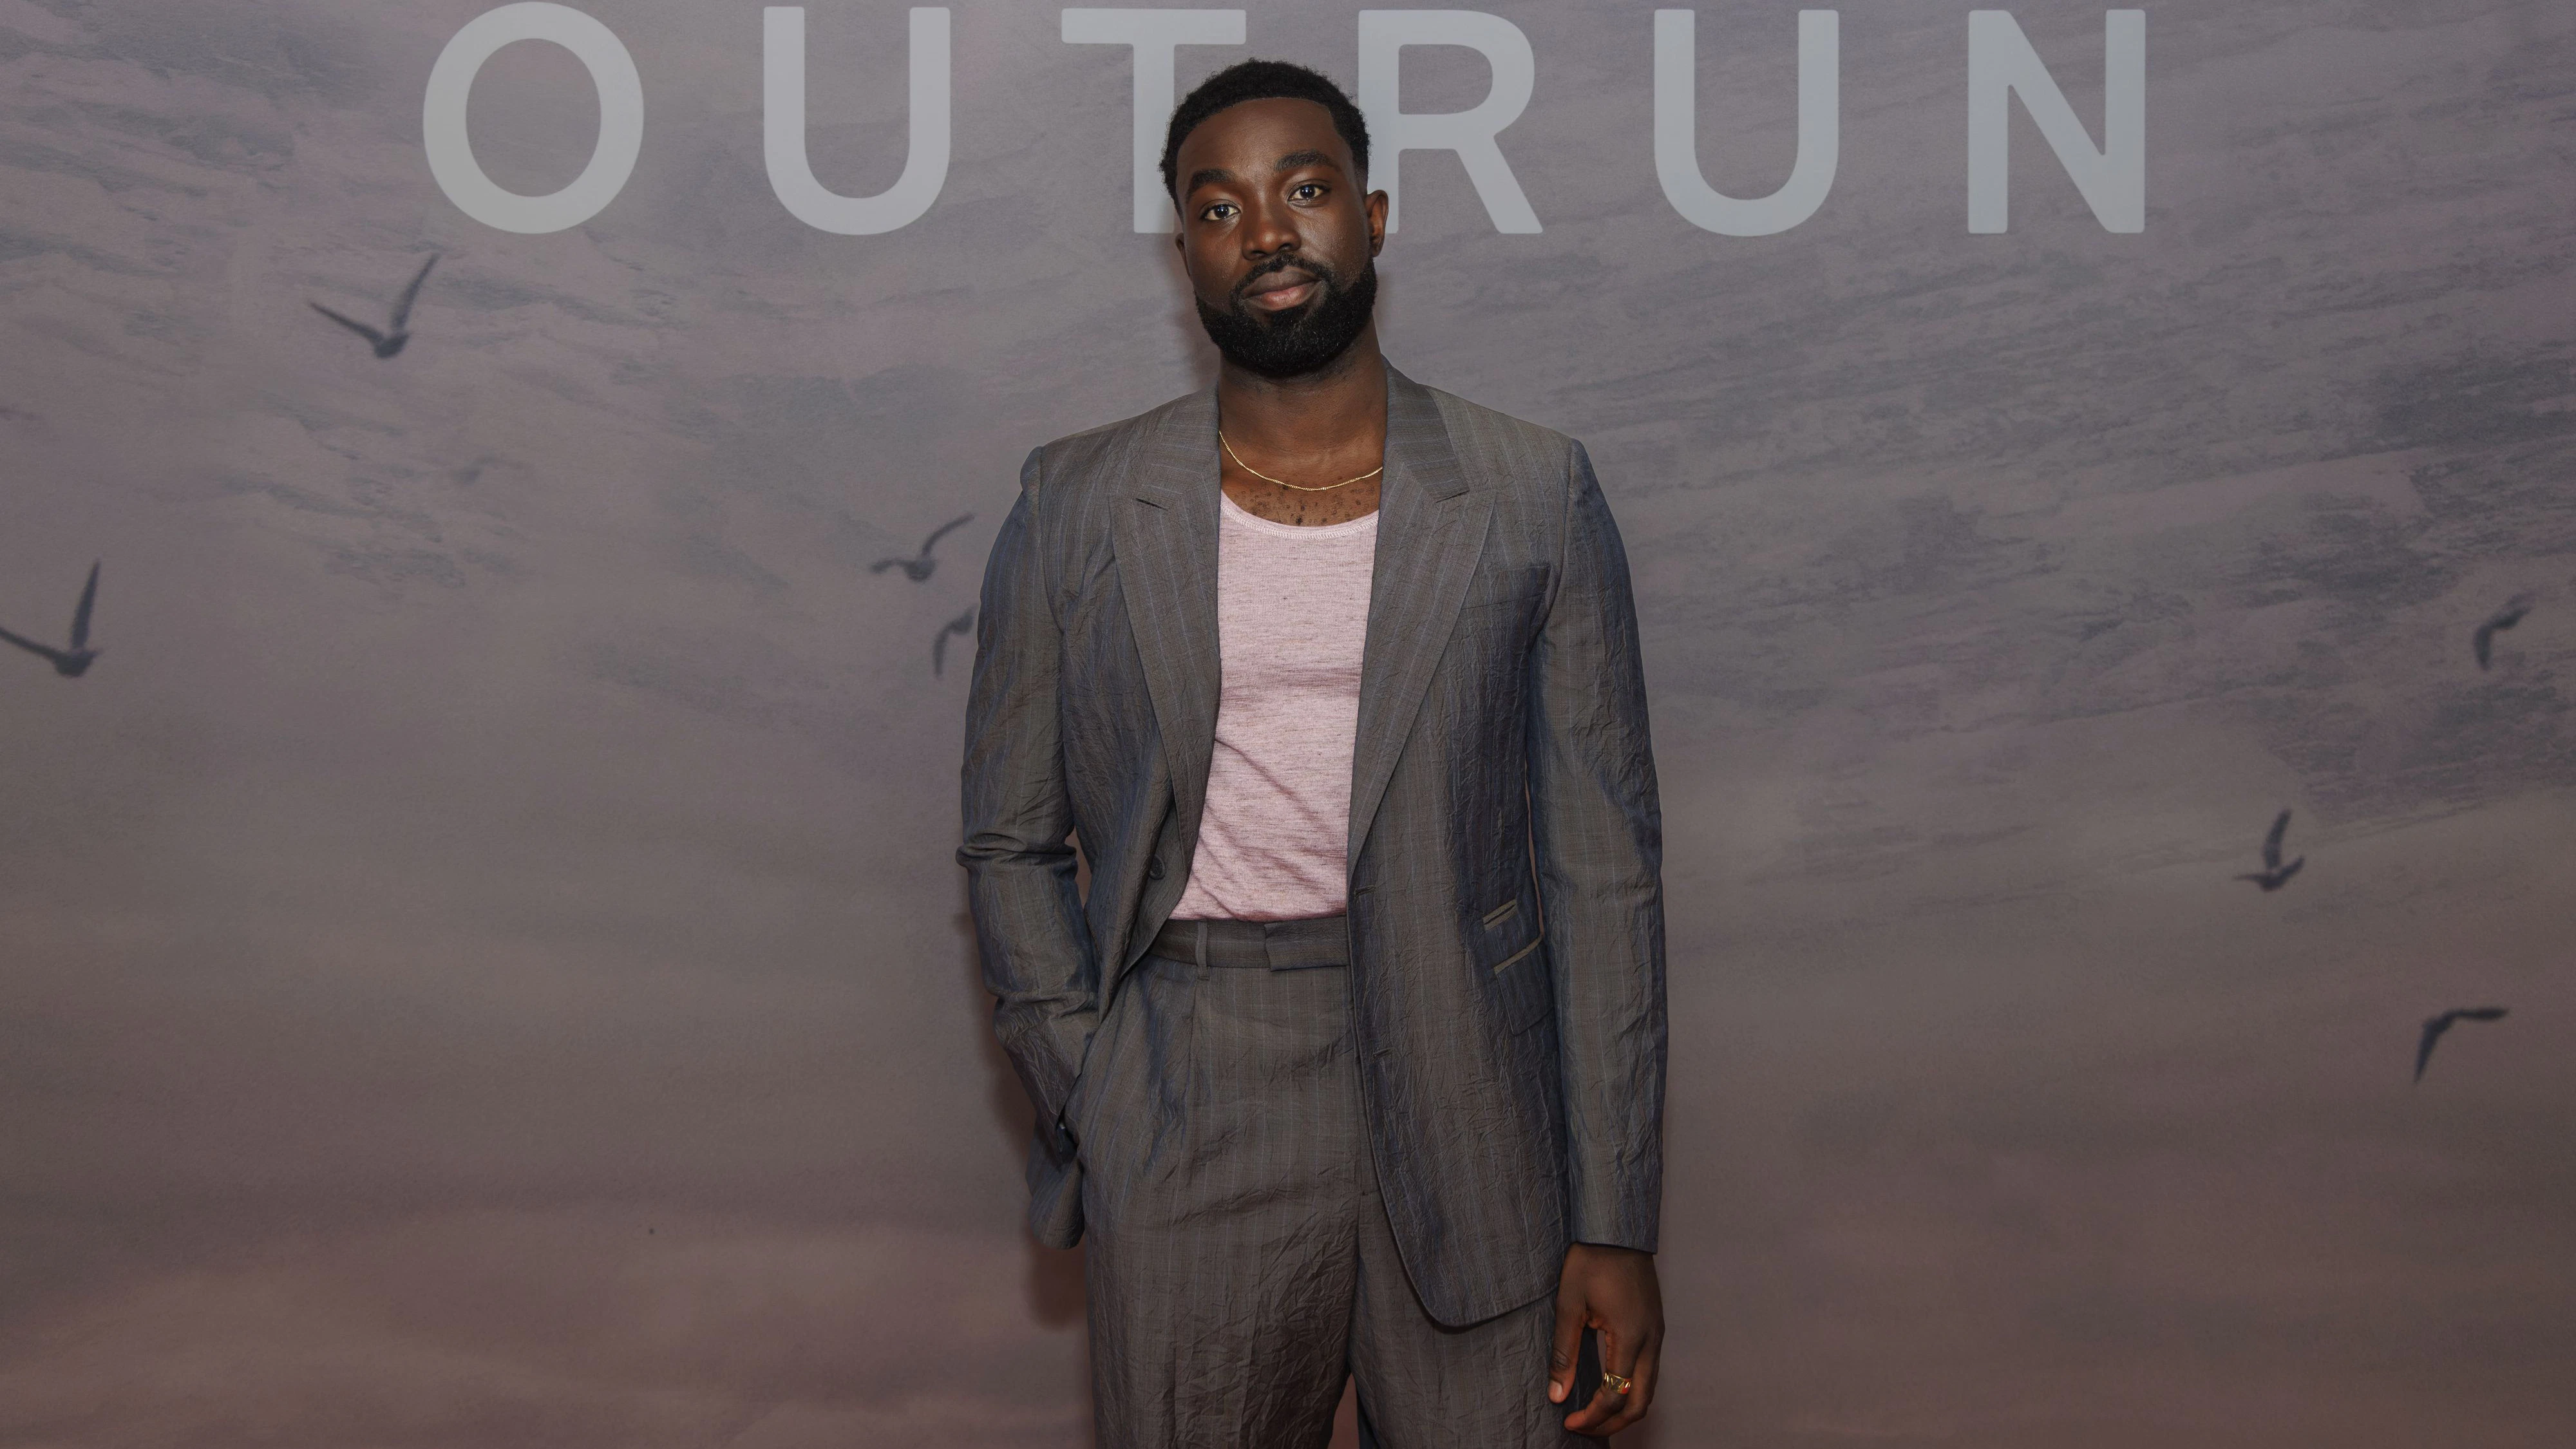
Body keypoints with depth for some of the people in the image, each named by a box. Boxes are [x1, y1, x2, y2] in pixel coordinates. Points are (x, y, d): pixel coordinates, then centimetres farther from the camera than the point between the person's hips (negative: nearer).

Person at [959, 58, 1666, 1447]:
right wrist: (1091, 1115, -3)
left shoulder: (1531, 497, 0)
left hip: (1471, 1136, 0)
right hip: (1188, 1143, 1)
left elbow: (1602, 865, -1)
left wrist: (1614, 1223, -4)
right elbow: (1012, 845, 8)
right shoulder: (1077, 507, 3)